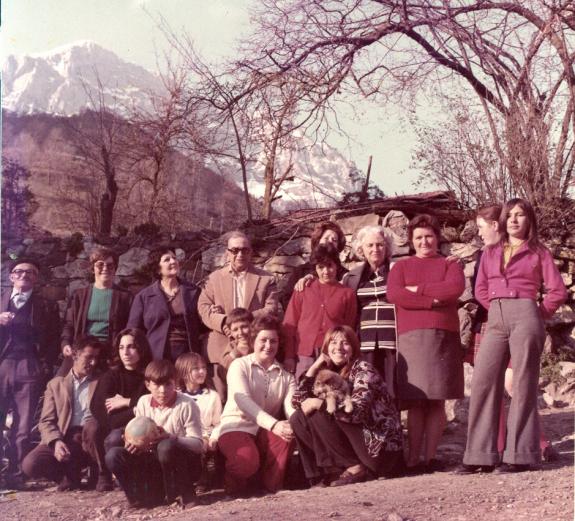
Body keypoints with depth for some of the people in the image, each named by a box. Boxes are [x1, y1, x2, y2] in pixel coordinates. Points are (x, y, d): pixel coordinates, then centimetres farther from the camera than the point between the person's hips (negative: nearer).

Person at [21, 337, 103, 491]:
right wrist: (56, 442, -14)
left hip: (89, 442, -1)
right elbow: (46, 421, 6)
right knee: (30, 464, -26)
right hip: (61, 440, 1)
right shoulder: (56, 384, 14)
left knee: (92, 426, -36)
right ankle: (71, 474, 1)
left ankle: (100, 474, -14)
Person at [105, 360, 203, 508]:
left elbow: (197, 444, -17)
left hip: (184, 465, -5)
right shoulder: (143, 402, 1)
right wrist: (134, 442, -17)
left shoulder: (186, 405, -13)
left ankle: (183, 494, -13)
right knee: (113, 455, -13)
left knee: (166, 446, -37)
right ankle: (152, 494, -6)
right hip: (155, 464, 5)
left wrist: (169, 437, -31)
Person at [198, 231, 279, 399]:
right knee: (224, 400, 5)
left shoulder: (266, 279, 9)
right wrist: (223, 322, -15)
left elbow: (271, 309, -2)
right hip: (223, 349, 1)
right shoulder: (214, 278, 13)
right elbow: (203, 307, 4)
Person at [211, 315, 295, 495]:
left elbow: (290, 406, -7)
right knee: (248, 462, -33)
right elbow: (244, 401, -20)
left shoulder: (286, 376, 11)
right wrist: (273, 424, -35)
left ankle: (272, 483, -8)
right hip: (236, 426, -3)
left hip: (266, 430, 4)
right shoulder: (239, 365, -2)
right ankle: (235, 484, 4)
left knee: (287, 434, -29)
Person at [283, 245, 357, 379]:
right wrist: (288, 357, 0)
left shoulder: (347, 293, 8)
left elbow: (349, 329, 9)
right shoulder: (303, 290, 9)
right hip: (304, 356, 1)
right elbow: (289, 325, 8)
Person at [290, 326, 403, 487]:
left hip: (382, 450, -7)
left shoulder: (363, 370, -12)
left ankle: (356, 468, -10)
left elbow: (357, 412, -28)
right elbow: (298, 401, 2)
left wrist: (317, 403, -22)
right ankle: (319, 477, 2)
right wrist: (314, 367, -4)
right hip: (358, 443, 7)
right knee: (298, 419, -2)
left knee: (319, 416, -21)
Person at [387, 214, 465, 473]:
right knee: (415, 401, -6)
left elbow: (456, 288, -7)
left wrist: (417, 289, -4)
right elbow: (393, 294, -3)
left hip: (444, 336, 1)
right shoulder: (401, 266, 16)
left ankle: (430, 457, 2)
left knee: (437, 401, -1)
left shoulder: (450, 265, 15)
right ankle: (413, 459, -6)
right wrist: (433, 300, -8)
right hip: (411, 336, 0)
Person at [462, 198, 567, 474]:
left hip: (525, 316, -4)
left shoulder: (538, 252, 8)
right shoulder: (490, 253, 19)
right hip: (495, 321, 4)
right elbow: (480, 289, 18)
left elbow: (558, 291, 3)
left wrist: (540, 314, 5)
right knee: (482, 383, -4)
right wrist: (497, 307, 8)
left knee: (523, 385, -4)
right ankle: (481, 455, -1)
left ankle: (520, 455, -2)